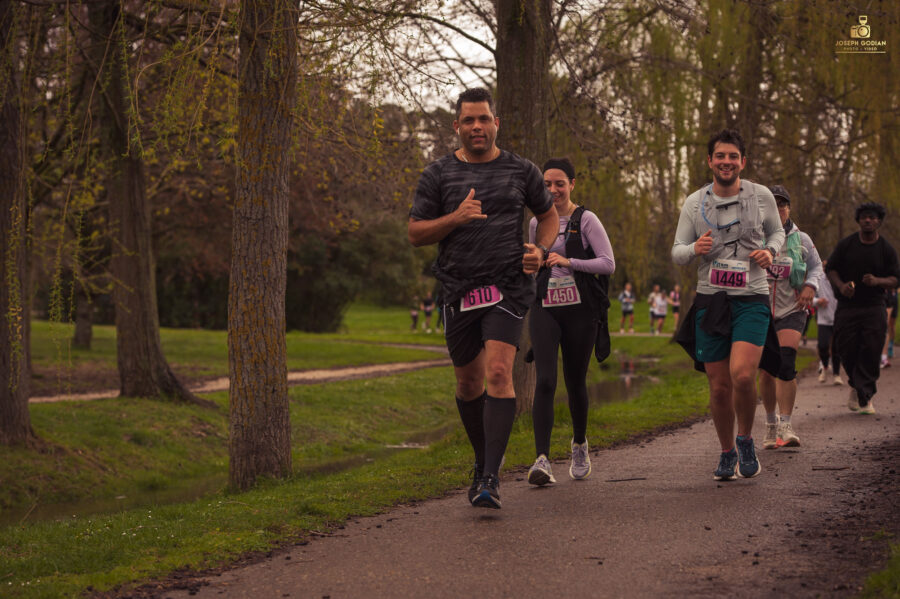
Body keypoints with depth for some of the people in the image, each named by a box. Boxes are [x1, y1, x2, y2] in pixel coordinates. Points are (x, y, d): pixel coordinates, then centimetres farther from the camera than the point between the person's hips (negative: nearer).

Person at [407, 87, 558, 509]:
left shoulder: (521, 171, 7)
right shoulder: (438, 175, 4)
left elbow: (548, 214, 21)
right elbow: (415, 233, 2)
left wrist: (541, 249, 0)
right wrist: (455, 218, -16)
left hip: (508, 288, -2)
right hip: (458, 291, 2)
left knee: (499, 372, -18)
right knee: (469, 384, 10)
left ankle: (490, 479, -19)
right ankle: (483, 462, 33)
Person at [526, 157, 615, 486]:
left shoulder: (586, 220, -2)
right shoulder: (536, 223, 11)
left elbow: (608, 263, -11)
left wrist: (568, 262, -19)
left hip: (579, 310, -2)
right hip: (544, 309, 2)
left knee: (575, 382, 8)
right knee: (545, 380, -15)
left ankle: (579, 444, 35)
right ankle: (542, 460, -21)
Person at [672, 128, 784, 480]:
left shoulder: (762, 197, 3)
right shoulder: (694, 204, 5)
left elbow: (777, 231, 19)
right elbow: (677, 252, 9)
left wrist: (770, 250, -3)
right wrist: (695, 249, -14)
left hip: (752, 299, -2)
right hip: (711, 301, 2)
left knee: (742, 374, -22)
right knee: (719, 387, 3)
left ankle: (746, 441, 4)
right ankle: (727, 454, 24)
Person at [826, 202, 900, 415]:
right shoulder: (846, 244, 4)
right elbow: (830, 269, 9)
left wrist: (877, 281, -16)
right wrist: (841, 285, -10)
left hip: (874, 307, -1)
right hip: (847, 307, 1)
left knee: (871, 351, -8)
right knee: (846, 349, -1)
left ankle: (864, 396, 0)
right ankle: (856, 383, 28)